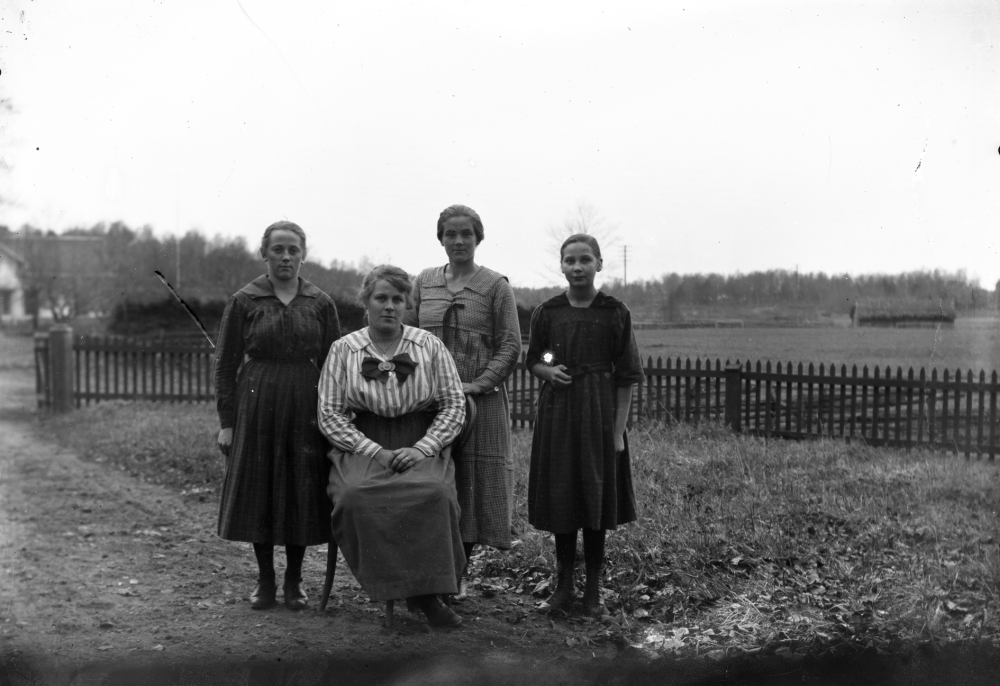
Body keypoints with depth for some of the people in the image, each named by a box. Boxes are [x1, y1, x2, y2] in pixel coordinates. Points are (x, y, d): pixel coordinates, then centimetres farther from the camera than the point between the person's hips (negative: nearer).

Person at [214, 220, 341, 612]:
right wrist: (226, 422, -3)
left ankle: (294, 580, 20)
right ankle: (264, 580, 20)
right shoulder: (244, 301, 0)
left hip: (306, 407, 1)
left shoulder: (320, 304, 4)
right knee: (258, 490, 5)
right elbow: (226, 363, 1)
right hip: (257, 405, -1)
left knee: (302, 491, 5)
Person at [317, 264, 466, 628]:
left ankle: (425, 590, -16)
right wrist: (375, 451, -11)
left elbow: (454, 405, 6)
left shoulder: (429, 346, 9)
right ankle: (422, 595, -21)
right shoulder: (343, 349, 7)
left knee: (432, 493, -33)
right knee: (358, 496, -33)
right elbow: (330, 413, 2)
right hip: (363, 444, 0)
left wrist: (422, 449, -9)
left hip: (421, 444, 0)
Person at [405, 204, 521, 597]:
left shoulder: (495, 286, 1)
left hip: (479, 400, -2)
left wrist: (480, 384, -14)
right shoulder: (424, 282, 11)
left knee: (473, 483, 1)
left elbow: (510, 346, -3)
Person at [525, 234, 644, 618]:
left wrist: (619, 430, -7)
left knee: (597, 501, 4)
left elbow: (626, 377, -3)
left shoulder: (615, 313, -4)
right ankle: (564, 585, 20)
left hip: (600, 412, -1)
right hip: (557, 411, 2)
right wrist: (548, 371, -10)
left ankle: (593, 590, 16)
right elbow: (532, 360, 13)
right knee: (561, 499, 6)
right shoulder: (547, 312, 1)